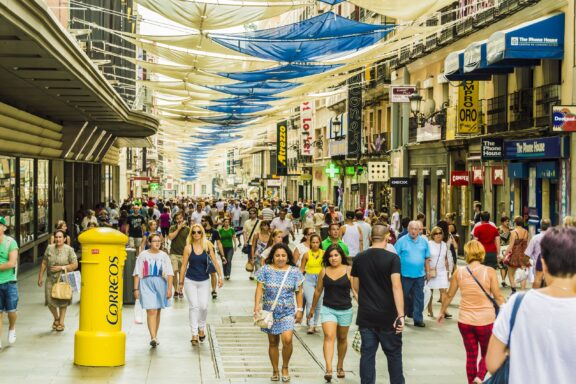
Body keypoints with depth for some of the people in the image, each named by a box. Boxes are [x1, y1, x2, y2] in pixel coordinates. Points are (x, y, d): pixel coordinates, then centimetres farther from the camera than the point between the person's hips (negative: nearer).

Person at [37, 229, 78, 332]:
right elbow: (44, 263, 10)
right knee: (50, 300, -5)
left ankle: (61, 323, 18)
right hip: (51, 279, 2)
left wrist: (61, 267, -13)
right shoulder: (49, 248, 5)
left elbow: (75, 265, -7)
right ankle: (56, 318, 23)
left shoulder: (69, 250, -5)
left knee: (62, 301, 3)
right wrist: (40, 277, 9)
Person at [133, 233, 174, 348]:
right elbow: (137, 273, 3)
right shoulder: (143, 255, 3)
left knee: (157, 311, 10)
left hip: (161, 284, 3)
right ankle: (153, 338, -19)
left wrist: (169, 288, -3)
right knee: (151, 311, -14)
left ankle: (154, 337, 22)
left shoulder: (164, 256, 7)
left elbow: (170, 274, 6)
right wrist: (136, 289, -2)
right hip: (147, 284, -3)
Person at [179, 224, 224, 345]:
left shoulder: (208, 245, -3)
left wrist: (220, 276, -10)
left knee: (204, 306, -2)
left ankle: (202, 328, 25)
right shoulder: (188, 248, -5)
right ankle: (194, 334, 1)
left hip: (204, 281, 1)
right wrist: (181, 282, 2)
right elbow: (184, 265, 0)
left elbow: (214, 261, -2)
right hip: (190, 281, -1)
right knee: (194, 306, -4)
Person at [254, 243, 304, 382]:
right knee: (273, 342, 8)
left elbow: (299, 292, 6)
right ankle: (275, 371, 22)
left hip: (288, 312, -1)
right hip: (270, 312, 1)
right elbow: (259, 289, -3)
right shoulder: (266, 270, 0)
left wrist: (299, 310, 1)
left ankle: (285, 367, 4)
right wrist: (257, 306, -14)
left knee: (287, 339, -18)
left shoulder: (294, 271, 3)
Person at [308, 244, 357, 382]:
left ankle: (340, 366, 34)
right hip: (328, 309, 0)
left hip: (345, 310, 0)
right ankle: (328, 369, -24)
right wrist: (313, 308, 18)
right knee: (329, 336, -16)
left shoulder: (349, 270, -5)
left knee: (342, 338, 15)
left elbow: (355, 289, -6)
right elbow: (318, 290, 11)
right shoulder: (324, 271, 1)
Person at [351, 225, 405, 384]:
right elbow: (396, 286, -19)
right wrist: (401, 315, -21)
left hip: (365, 315, 3)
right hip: (387, 316, -3)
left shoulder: (359, 258, 2)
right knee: (394, 353, 11)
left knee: (367, 354, 8)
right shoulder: (392, 258, -11)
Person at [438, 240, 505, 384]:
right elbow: (498, 297, -8)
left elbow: (449, 295, 8)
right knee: (487, 354, 14)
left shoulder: (459, 272, -1)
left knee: (471, 355, 15)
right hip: (485, 321, -2)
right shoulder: (489, 271, -9)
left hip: (465, 321, 2)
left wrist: (442, 312, 23)